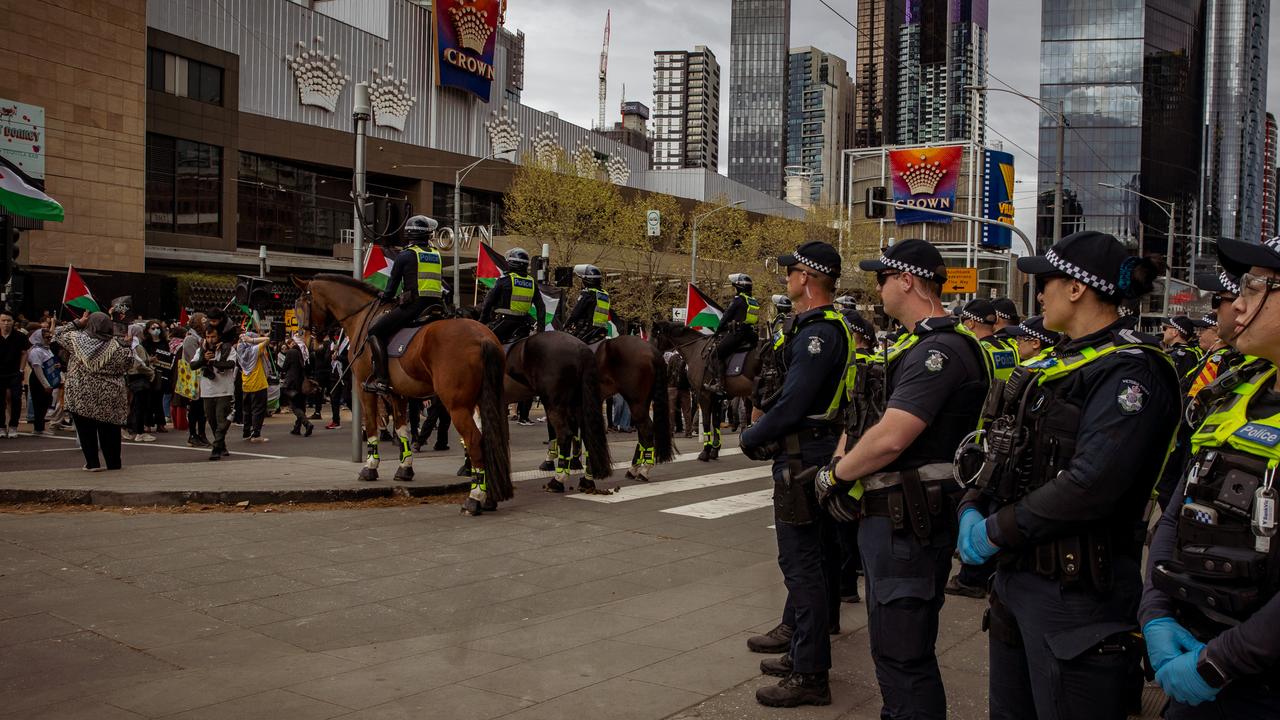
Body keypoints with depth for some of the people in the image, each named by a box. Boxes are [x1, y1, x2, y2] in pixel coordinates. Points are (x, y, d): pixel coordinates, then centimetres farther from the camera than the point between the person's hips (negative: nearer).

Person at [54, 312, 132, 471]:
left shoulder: (77, 339, -5)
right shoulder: (115, 346, -9)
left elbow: (58, 335, 12)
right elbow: (128, 362, -6)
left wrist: (78, 322, 11)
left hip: (81, 395, 0)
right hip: (108, 396, 0)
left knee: (85, 428, 9)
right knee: (109, 430, 9)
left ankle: (92, 462, 7)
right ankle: (113, 462, 15)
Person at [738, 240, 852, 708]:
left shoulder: (818, 332, -20)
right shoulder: (824, 327, 14)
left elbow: (792, 404, -25)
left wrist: (750, 439, -11)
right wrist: (762, 431, 9)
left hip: (803, 459, -11)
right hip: (807, 454, 11)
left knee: (802, 563, -5)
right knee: (802, 556, 20)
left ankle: (810, 675, 3)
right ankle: (801, 642, 35)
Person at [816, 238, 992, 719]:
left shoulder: (940, 349, -19)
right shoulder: (922, 345, 15)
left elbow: (890, 438, -26)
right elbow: (882, 427, 19)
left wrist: (836, 475, -11)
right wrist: (845, 465, 5)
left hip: (908, 523, -11)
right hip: (896, 517, 11)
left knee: (903, 655, -3)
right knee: (893, 643, 22)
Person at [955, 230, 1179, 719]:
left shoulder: (1131, 370, -16)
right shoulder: (1058, 362, 13)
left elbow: (1090, 486, -27)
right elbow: (1004, 451, 13)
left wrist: (996, 532, -17)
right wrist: (973, 509, -4)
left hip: (1076, 591, -9)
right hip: (1016, 573, 9)